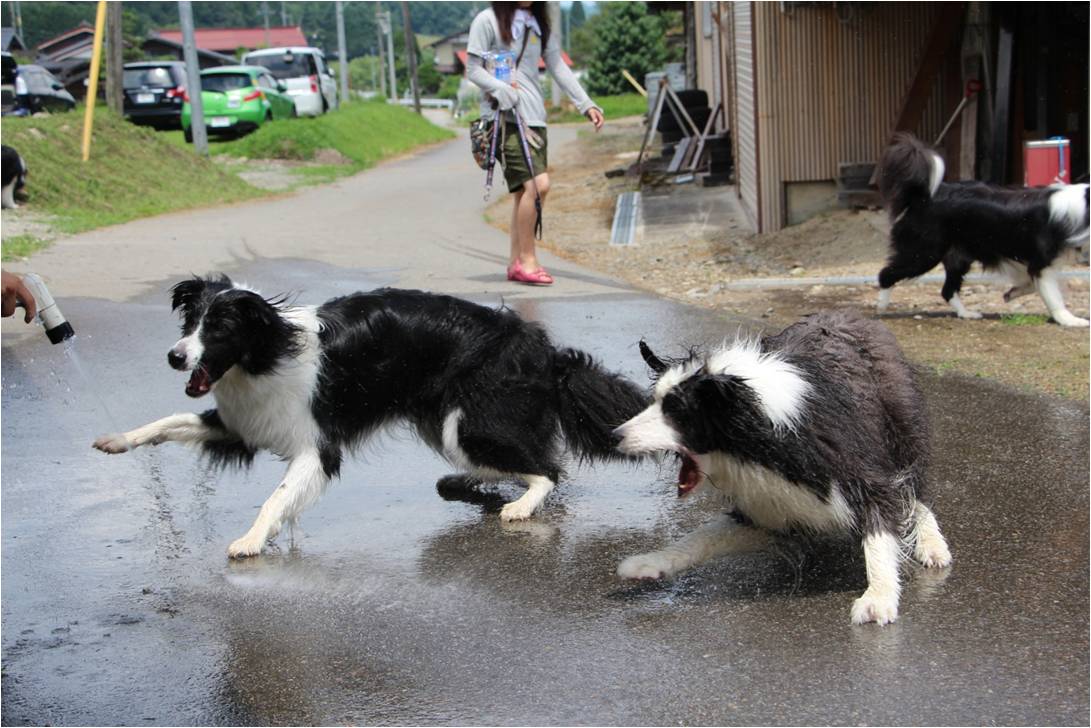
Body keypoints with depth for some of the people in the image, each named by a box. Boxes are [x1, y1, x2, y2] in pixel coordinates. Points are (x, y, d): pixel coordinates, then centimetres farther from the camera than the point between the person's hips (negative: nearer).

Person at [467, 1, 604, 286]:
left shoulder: (538, 24, 17)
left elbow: (558, 67, 14)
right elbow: (473, 69, -3)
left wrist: (586, 104, 6)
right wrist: (502, 89, -20)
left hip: (534, 115, 7)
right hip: (505, 117, -7)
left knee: (524, 189, 6)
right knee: (537, 183, -18)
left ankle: (516, 262, 13)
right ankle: (527, 260, -8)